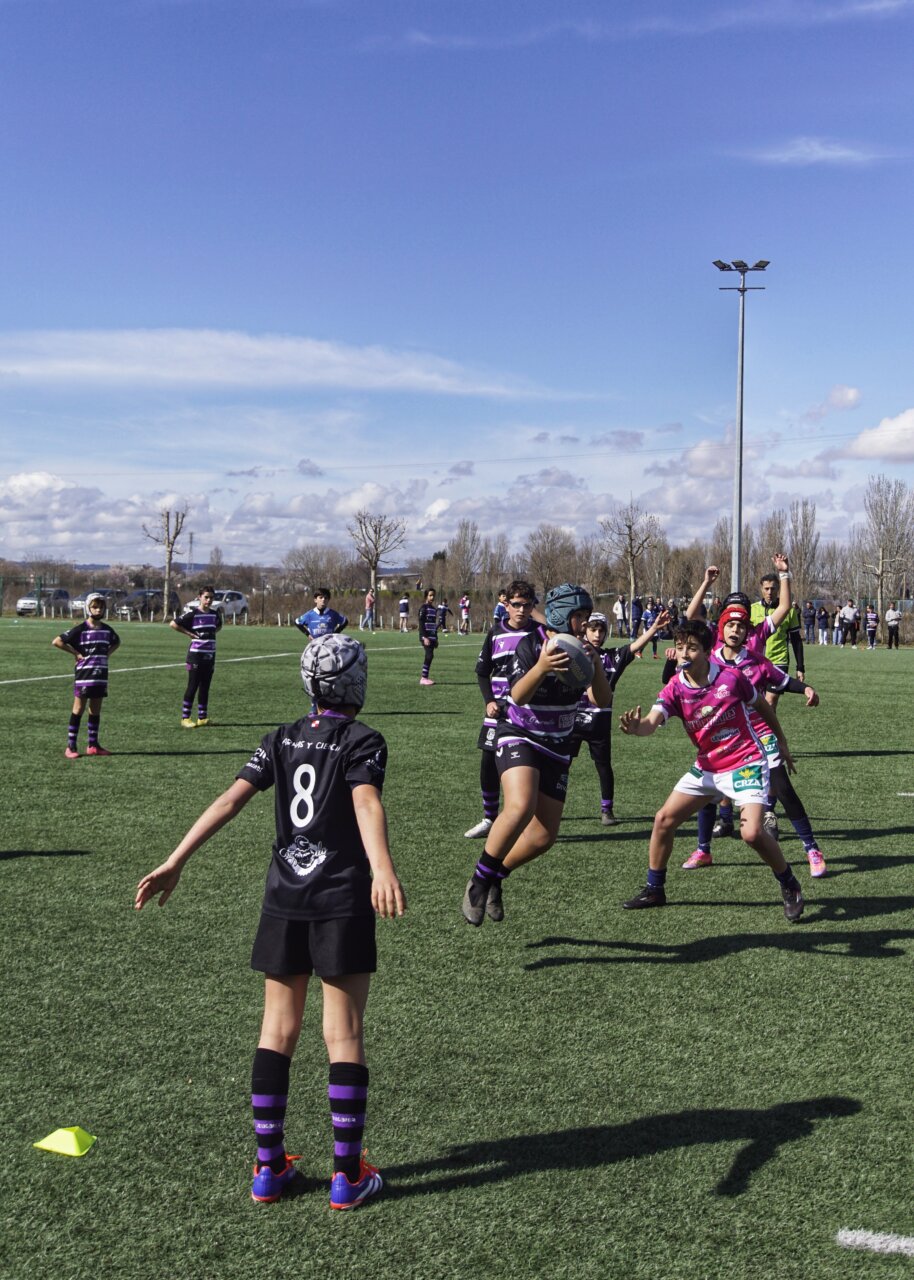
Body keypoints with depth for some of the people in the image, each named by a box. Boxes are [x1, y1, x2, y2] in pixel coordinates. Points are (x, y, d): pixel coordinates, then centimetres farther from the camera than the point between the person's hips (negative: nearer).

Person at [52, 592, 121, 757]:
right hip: (84, 672, -5)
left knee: (96, 710, 10)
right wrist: (76, 653, -11)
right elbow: (56, 641, -11)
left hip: (101, 674, 5)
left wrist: (108, 653, 11)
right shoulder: (80, 629, -9)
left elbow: (117, 641, 28)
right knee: (79, 709, -3)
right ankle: (71, 747, 0)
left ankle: (93, 745, 16)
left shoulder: (107, 629, 7)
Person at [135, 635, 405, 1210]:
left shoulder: (282, 738, 9)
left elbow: (231, 799, -1)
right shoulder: (362, 741, -5)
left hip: (284, 897, 5)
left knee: (278, 1028, 11)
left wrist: (175, 862, -4)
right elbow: (366, 803, -25)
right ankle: (348, 1174, 6)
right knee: (344, 1034, 1)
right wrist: (382, 868, -40)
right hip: (342, 900, -4)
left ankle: (269, 1166, 16)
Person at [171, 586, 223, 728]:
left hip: (210, 655, 6)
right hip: (196, 654, -6)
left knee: (205, 687, 8)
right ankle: (185, 718, 1)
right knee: (192, 687, -5)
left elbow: (219, 625, 30)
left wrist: (213, 633, 10)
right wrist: (189, 633, -12)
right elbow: (173, 624, -12)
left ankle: (202, 718, 14)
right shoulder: (192, 613, -10)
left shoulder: (215, 614, 8)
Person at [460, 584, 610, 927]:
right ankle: (478, 881, -16)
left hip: (556, 747, 6)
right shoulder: (531, 644, -14)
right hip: (520, 737, -6)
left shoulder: (581, 649, 0)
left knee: (544, 836, 3)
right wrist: (540, 668, -44)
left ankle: (494, 877, 27)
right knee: (520, 807, -32)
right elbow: (518, 696, -27)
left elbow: (602, 700, -8)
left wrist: (596, 664, -24)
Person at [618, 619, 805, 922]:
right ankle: (654, 889, 20)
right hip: (706, 767, 4)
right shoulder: (674, 690, -11)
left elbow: (762, 706, 4)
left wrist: (781, 743, 14)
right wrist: (636, 727, -54)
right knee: (664, 819, 1)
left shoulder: (730, 678, -16)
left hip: (746, 764, -4)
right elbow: (651, 722, -29)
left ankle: (789, 886, 6)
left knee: (752, 832, -21)